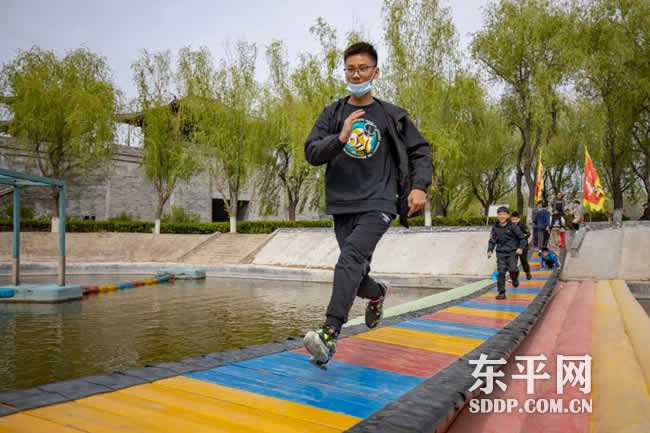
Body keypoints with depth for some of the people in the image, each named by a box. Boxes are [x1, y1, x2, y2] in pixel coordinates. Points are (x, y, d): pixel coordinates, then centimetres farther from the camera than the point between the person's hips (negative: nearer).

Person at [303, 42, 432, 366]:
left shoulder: (392, 115, 6)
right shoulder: (332, 114, 8)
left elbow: (420, 150, 11)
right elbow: (312, 153, -2)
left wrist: (419, 186, -5)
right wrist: (340, 138, -20)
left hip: (378, 204, -3)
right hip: (342, 206, 3)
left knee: (350, 259, -25)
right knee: (356, 276, 11)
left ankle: (330, 334, -29)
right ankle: (378, 293, 45)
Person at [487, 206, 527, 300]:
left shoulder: (513, 226, -3)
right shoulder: (495, 227, 5)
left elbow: (522, 238, 1)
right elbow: (492, 240, 10)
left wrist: (521, 248, -12)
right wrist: (490, 250, -4)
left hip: (512, 252, -2)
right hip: (500, 253, 2)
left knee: (512, 269, -17)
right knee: (501, 272, -4)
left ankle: (515, 279, 21)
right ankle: (501, 293, 3)